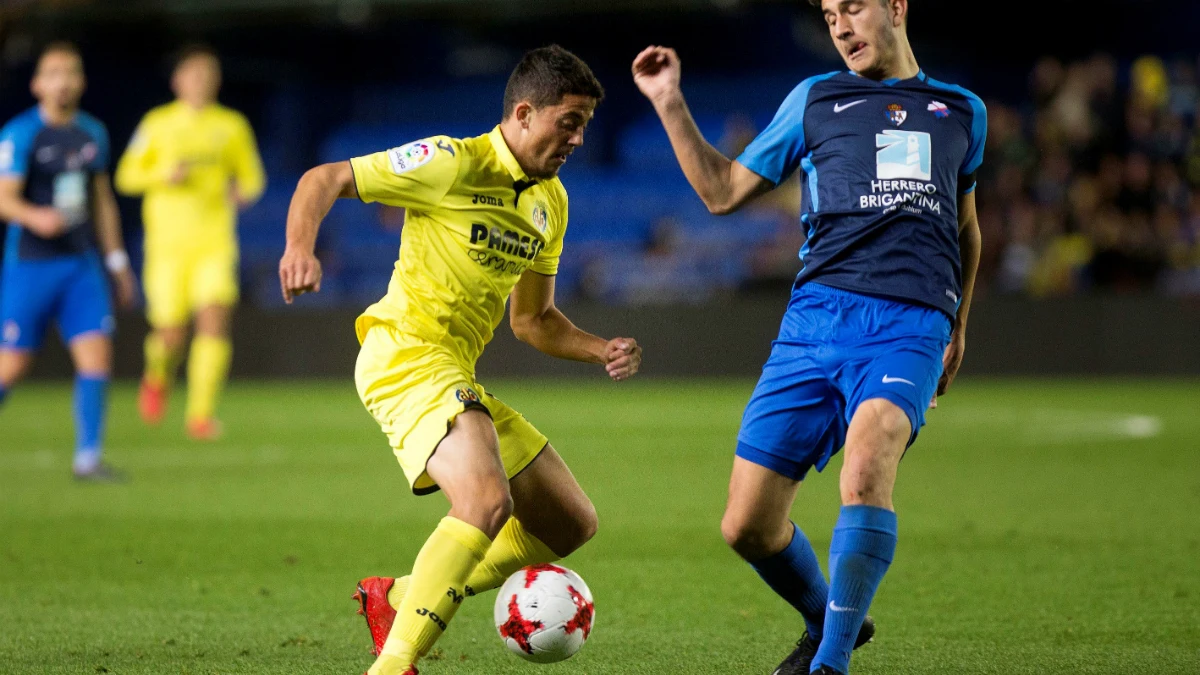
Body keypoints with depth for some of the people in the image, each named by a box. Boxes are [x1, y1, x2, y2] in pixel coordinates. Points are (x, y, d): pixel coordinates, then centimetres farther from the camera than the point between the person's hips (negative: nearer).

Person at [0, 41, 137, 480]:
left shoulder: (92, 133, 11)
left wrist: (117, 261, 21)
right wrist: (36, 217, -37)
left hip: (82, 263, 5)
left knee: (96, 354, -8)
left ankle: (88, 457, -4)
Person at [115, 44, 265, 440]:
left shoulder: (232, 125, 9)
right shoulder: (158, 123, 4)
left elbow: (251, 174, 17)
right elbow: (127, 177, 7)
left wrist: (243, 191, -6)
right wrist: (164, 175, -12)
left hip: (215, 242, 1)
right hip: (168, 241, -1)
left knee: (215, 322, -16)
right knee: (170, 334, -3)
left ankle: (201, 414, -12)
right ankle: (158, 377, 32)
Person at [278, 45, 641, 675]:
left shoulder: (551, 201, 15)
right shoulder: (454, 163, -10)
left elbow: (532, 320, 23)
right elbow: (323, 179, -9)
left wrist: (600, 350, 6)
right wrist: (300, 247, -28)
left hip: (457, 377, 9)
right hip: (405, 355, -9)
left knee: (571, 524, 9)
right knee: (488, 503, -30)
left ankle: (399, 597, 13)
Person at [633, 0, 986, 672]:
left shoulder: (963, 112, 20)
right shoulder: (815, 99, 17)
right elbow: (723, 190, 19)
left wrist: (959, 322, 37)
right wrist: (671, 104, 11)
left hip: (911, 324, -2)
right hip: (817, 314, 2)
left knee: (868, 460, -33)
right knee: (748, 527, -4)